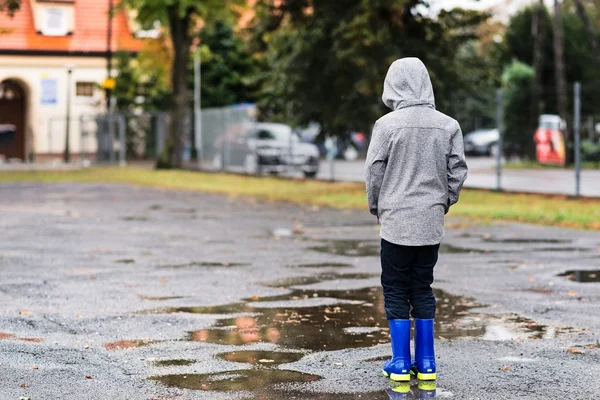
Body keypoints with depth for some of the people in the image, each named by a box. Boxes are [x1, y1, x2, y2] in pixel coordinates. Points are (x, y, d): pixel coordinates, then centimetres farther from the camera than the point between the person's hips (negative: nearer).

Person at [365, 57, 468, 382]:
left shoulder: (387, 124, -10)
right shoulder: (448, 125, 0)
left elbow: (374, 173, -5)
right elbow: (458, 172, 2)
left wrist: (376, 208, 10)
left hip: (396, 221, -3)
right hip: (432, 222, 3)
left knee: (396, 291, 6)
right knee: (423, 289, 13)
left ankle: (400, 364, 6)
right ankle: (425, 364, 13)